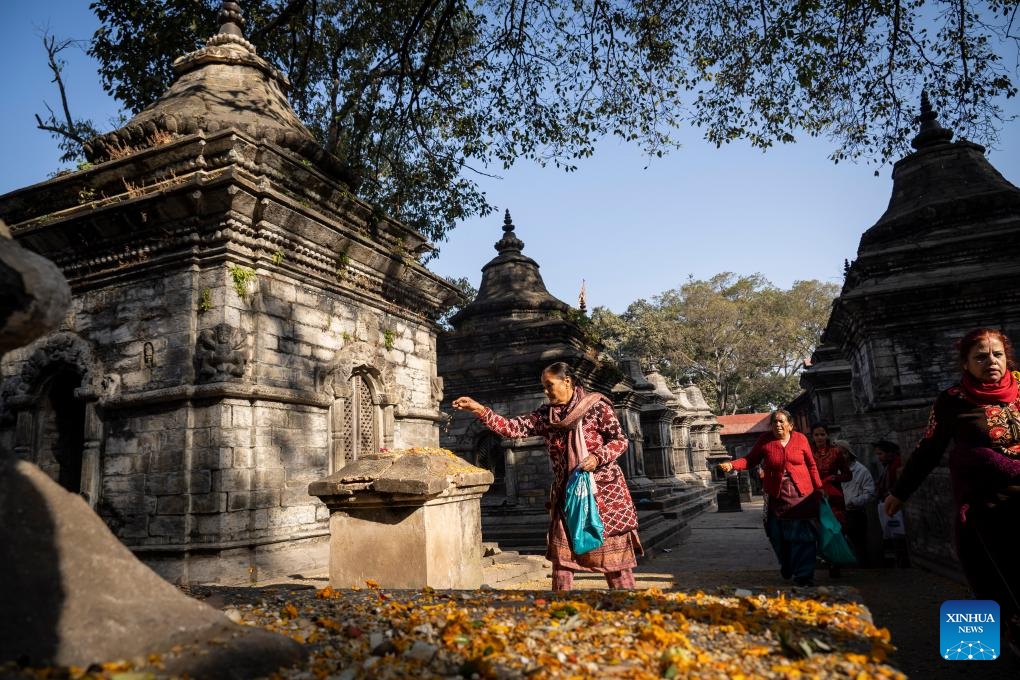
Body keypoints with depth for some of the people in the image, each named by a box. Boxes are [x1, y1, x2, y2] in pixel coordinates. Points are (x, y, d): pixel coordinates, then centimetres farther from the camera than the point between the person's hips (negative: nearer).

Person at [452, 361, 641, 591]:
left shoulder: (596, 406, -9)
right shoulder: (545, 415, 3)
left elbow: (620, 440, -5)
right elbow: (514, 427, -5)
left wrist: (598, 457, -22)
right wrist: (479, 410, -14)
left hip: (603, 492, -4)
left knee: (613, 551, 3)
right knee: (561, 554, 6)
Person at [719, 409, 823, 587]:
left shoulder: (800, 439, 0)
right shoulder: (765, 440, -1)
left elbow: (811, 465, 8)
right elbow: (750, 459, -2)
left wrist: (818, 488, 8)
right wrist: (732, 465, -18)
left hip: (802, 495, 0)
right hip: (776, 497, 0)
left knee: (803, 538, -2)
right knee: (779, 538, 8)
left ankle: (804, 575, 8)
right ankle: (787, 567, 33)